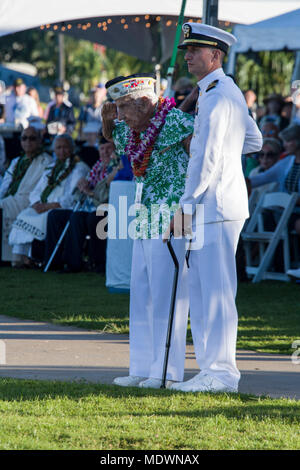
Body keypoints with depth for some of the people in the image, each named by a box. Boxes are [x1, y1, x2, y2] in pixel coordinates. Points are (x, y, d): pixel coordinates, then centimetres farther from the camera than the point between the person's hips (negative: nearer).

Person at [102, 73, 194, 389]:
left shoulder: (174, 120, -11)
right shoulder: (131, 132, 12)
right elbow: (111, 136, 33)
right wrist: (107, 120, 10)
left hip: (172, 217, -8)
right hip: (144, 219, 8)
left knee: (165, 290, -8)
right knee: (141, 290, 7)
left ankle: (168, 370, -5)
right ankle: (144, 368, 12)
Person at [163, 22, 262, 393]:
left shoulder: (217, 96, -14)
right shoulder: (230, 92, 18)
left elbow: (207, 159, -19)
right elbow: (254, 142, 29)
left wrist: (186, 207, -18)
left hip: (217, 207, -10)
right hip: (213, 207, 10)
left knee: (216, 290, -9)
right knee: (201, 289, 11)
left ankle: (222, 372, -8)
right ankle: (211, 369, 15)